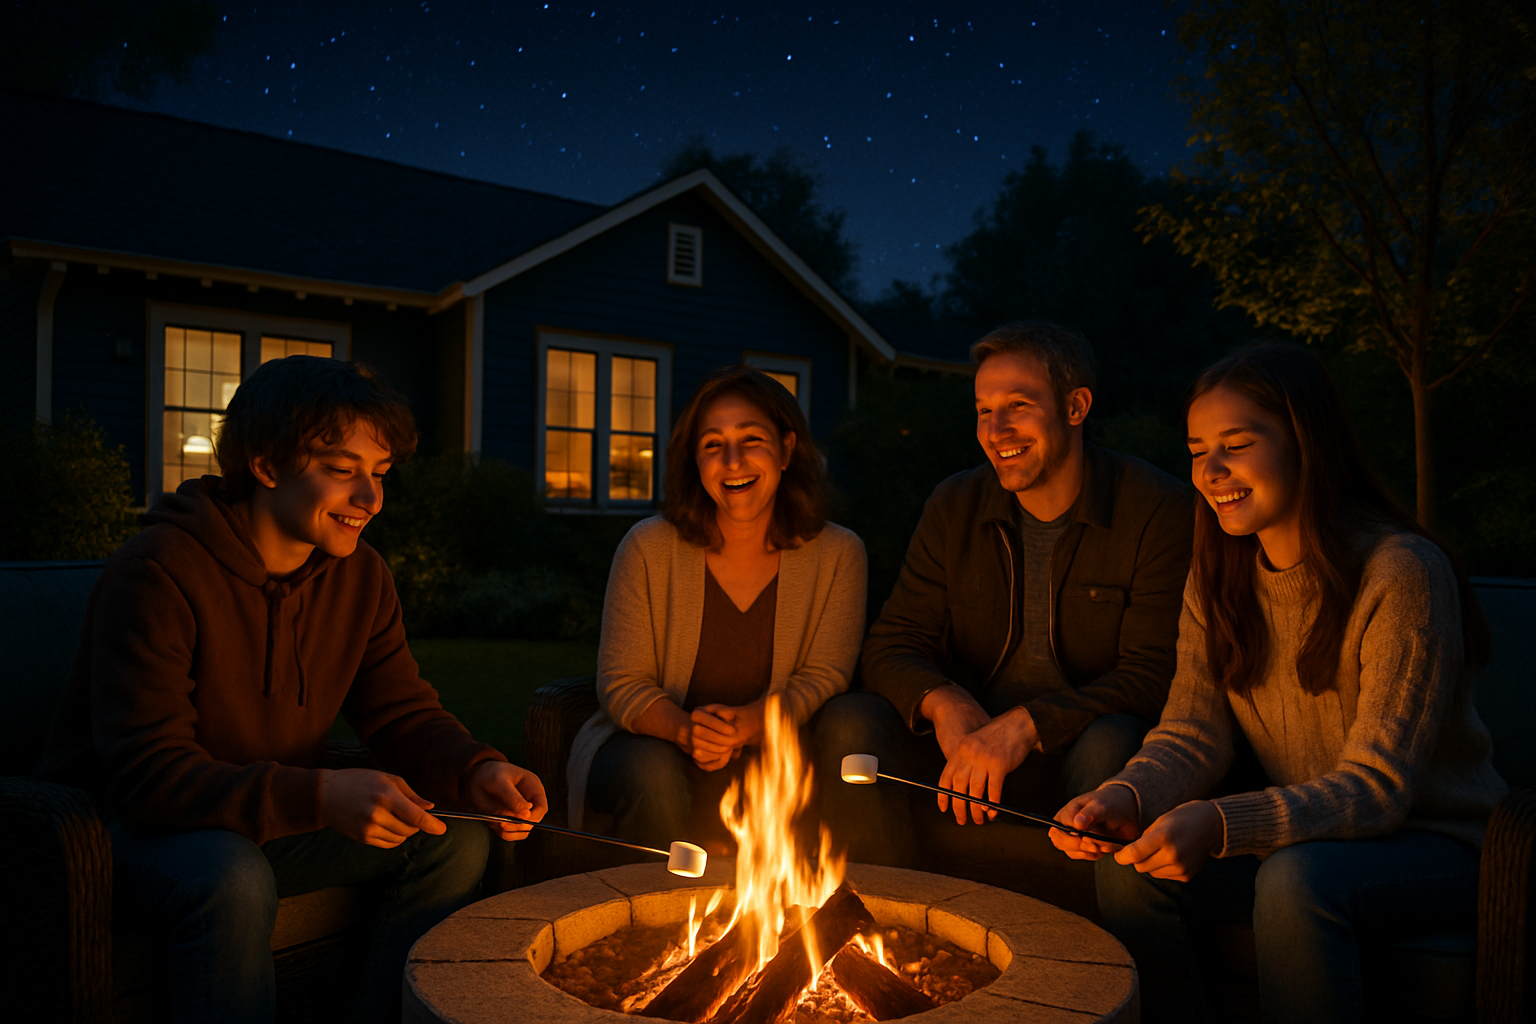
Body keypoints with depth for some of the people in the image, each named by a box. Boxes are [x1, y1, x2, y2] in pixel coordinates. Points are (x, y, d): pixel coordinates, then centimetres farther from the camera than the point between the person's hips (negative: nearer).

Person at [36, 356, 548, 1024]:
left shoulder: (361, 577, -3)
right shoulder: (158, 571, -24)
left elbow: (405, 717, -1)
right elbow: (145, 774, -28)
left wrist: (477, 773, -24)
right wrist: (320, 797, -42)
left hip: (272, 820, 6)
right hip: (130, 824, -6)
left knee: (457, 843, -9)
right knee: (235, 880, -37)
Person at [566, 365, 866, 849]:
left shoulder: (837, 555, -5)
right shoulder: (648, 548, -8)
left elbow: (823, 677, -6)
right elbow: (622, 686, -5)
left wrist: (748, 724, -26)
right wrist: (685, 729, -27)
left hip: (763, 751, 0)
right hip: (651, 743, 0)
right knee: (654, 773, -32)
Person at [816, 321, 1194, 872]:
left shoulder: (1160, 510, -8)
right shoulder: (955, 506, 4)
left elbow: (1151, 678, -13)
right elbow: (891, 647, 3)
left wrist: (1027, 725, -27)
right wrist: (943, 702, -21)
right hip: (967, 745, 3)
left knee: (1111, 744, -36)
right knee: (849, 722, -21)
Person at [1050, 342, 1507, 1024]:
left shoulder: (1400, 572, -21)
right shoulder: (1218, 577, 0)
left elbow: (1378, 787, -24)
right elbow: (1193, 734, -4)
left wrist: (1220, 826, -39)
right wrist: (1127, 796, -27)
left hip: (1437, 843, -5)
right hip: (1304, 834, 5)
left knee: (1296, 880, -34)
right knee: (1130, 865, -17)